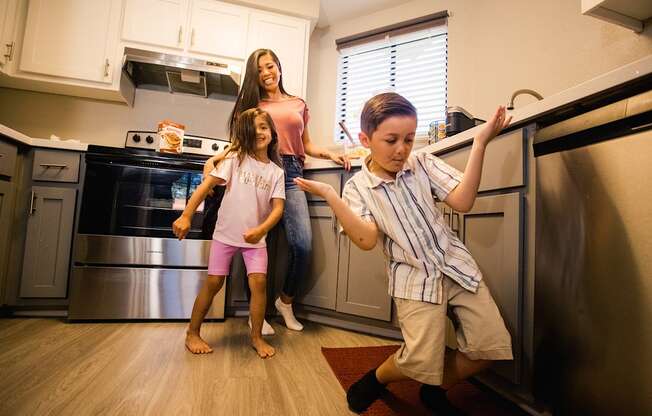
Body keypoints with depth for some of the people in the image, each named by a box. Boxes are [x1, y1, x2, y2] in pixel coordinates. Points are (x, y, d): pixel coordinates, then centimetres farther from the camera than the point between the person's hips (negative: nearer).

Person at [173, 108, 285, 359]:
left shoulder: (276, 172, 2)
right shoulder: (235, 159, -4)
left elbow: (278, 207, -7)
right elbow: (206, 186, -10)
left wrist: (261, 230, -25)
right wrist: (186, 216, -20)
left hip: (255, 237, 2)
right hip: (226, 233, -1)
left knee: (259, 282, -9)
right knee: (213, 282, 4)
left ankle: (256, 337, 11)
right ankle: (192, 334, 24)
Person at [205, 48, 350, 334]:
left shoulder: (299, 105, 21)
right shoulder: (250, 105, 15)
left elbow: (307, 145, 23)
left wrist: (330, 154, 7)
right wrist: (218, 157, -8)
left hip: (290, 174, 1)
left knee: (303, 245, -11)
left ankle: (286, 301, 16)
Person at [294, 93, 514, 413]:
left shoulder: (422, 163, 2)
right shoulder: (357, 188, -4)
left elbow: (462, 201, -8)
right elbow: (366, 241, -18)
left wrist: (479, 144, -15)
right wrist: (330, 196, -24)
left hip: (456, 264, 4)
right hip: (414, 277, -3)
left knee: (493, 346, -4)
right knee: (420, 360, -17)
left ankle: (436, 388, 23)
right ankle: (377, 378, 19)